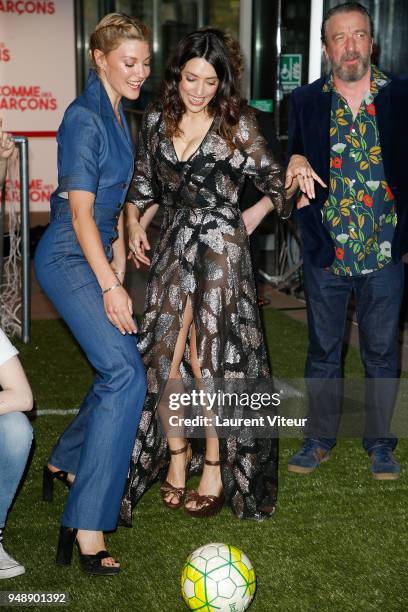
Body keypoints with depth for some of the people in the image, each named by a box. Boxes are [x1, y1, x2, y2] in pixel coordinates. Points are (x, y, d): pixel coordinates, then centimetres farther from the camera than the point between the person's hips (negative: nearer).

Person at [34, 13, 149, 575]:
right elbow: (81, 213, -18)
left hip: (96, 255, 10)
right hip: (69, 258, -10)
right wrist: (110, 286, -19)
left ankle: (65, 464, 35)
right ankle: (85, 527, -18)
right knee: (126, 374, -19)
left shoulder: (116, 113, 14)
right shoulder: (85, 118, -15)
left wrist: (119, 262, 18)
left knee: (119, 369, 14)